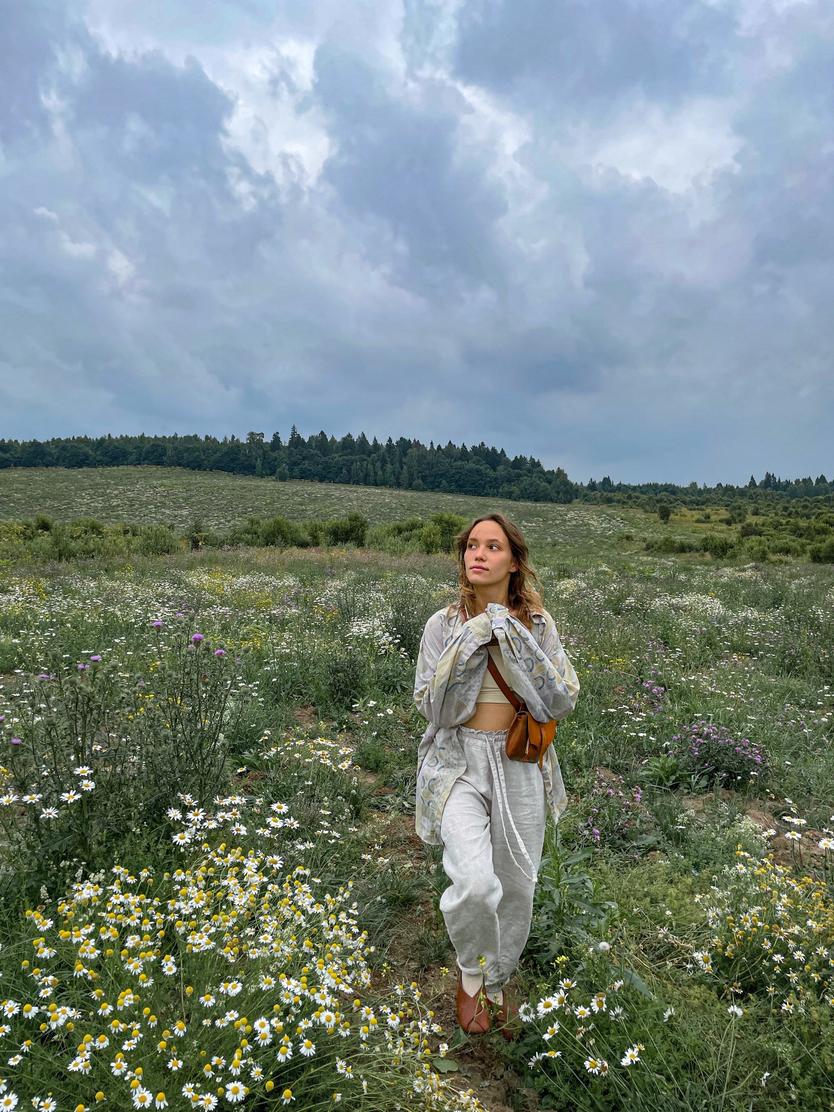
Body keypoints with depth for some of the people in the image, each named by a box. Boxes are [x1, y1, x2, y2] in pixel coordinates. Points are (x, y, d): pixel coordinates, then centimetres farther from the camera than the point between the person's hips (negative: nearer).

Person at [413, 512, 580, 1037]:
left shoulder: (537, 623, -1)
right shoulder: (445, 624, -4)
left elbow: (564, 699, -8)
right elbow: (431, 705, -8)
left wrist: (515, 639, -18)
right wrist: (472, 642, -19)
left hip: (520, 765, 2)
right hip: (460, 762, -2)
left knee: (517, 887, 14)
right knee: (475, 884, -20)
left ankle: (497, 984, 44)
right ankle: (470, 973, 15)